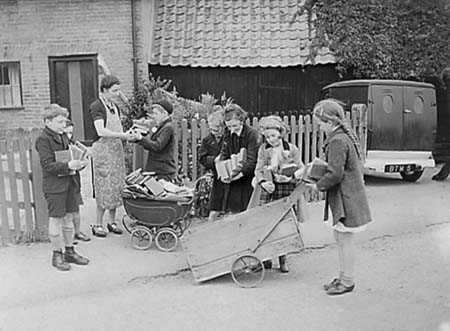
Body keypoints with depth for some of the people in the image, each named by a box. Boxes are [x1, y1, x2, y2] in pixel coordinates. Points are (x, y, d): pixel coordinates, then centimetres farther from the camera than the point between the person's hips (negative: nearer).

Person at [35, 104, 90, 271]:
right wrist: (68, 165, -26)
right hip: (54, 185, -7)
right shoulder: (43, 139, -11)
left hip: (68, 183, 7)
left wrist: (78, 163, 2)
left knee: (68, 218, 13)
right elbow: (48, 165, -17)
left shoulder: (63, 137, 13)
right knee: (56, 219, 2)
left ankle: (69, 251, 24)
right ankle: (57, 254, 14)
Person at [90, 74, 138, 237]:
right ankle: (98, 224, 7)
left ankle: (112, 221, 20)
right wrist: (123, 135, -27)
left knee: (116, 186, 9)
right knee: (104, 187, -5)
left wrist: (128, 135, 0)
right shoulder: (96, 106, -11)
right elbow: (101, 131, -22)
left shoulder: (115, 107, 13)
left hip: (117, 149, 7)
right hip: (102, 149, -7)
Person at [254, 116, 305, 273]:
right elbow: (258, 170, 1)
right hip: (268, 189, 2)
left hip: (286, 189, -1)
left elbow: (301, 168, 5)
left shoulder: (292, 149, -2)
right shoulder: (263, 149, 2)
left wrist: (291, 177, -15)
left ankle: (283, 259, 15)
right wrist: (262, 182, -18)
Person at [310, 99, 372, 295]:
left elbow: (334, 174, -24)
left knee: (345, 240, 1)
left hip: (345, 198, -10)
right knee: (340, 239, 18)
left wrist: (318, 186, -8)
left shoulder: (337, 141, -20)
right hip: (349, 195, 10)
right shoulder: (346, 136, 11)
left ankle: (347, 282, 13)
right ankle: (343, 277, 29)